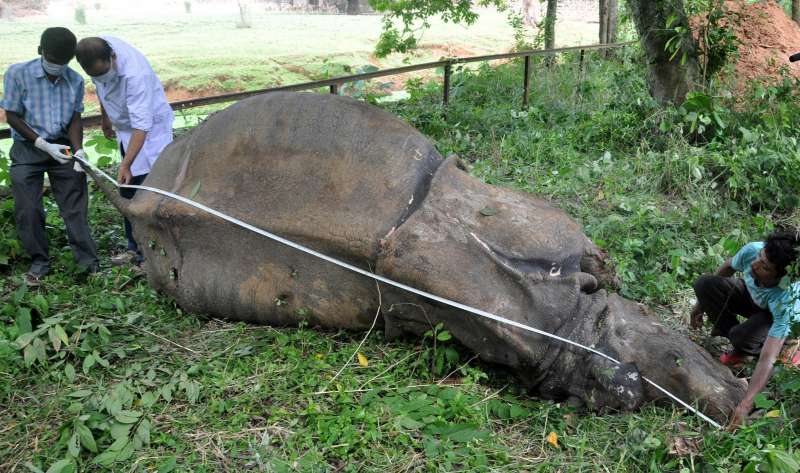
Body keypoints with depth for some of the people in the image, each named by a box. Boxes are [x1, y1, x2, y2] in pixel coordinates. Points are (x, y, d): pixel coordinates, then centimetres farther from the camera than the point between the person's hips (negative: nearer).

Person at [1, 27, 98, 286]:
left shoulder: (75, 80, -3)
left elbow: (74, 119, -1)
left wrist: (78, 150, -18)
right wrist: (44, 145, -18)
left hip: (62, 148, 1)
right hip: (27, 149, -1)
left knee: (75, 206, 0)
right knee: (28, 210, 0)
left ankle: (89, 263, 6)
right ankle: (39, 261, 17)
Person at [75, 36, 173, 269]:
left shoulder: (136, 74, -35)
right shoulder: (97, 51, -13)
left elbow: (142, 126, -36)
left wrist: (125, 165, -38)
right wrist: (105, 118, 19)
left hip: (151, 129, -8)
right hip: (125, 128, 8)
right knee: (127, 192, 12)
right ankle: (136, 248, 24)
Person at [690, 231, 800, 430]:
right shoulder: (752, 250, -32)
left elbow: (768, 360, -45)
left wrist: (745, 405, -48)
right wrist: (703, 302, 2)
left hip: (782, 318, -5)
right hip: (752, 295, 5)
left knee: (744, 337, -37)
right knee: (703, 282, -21)